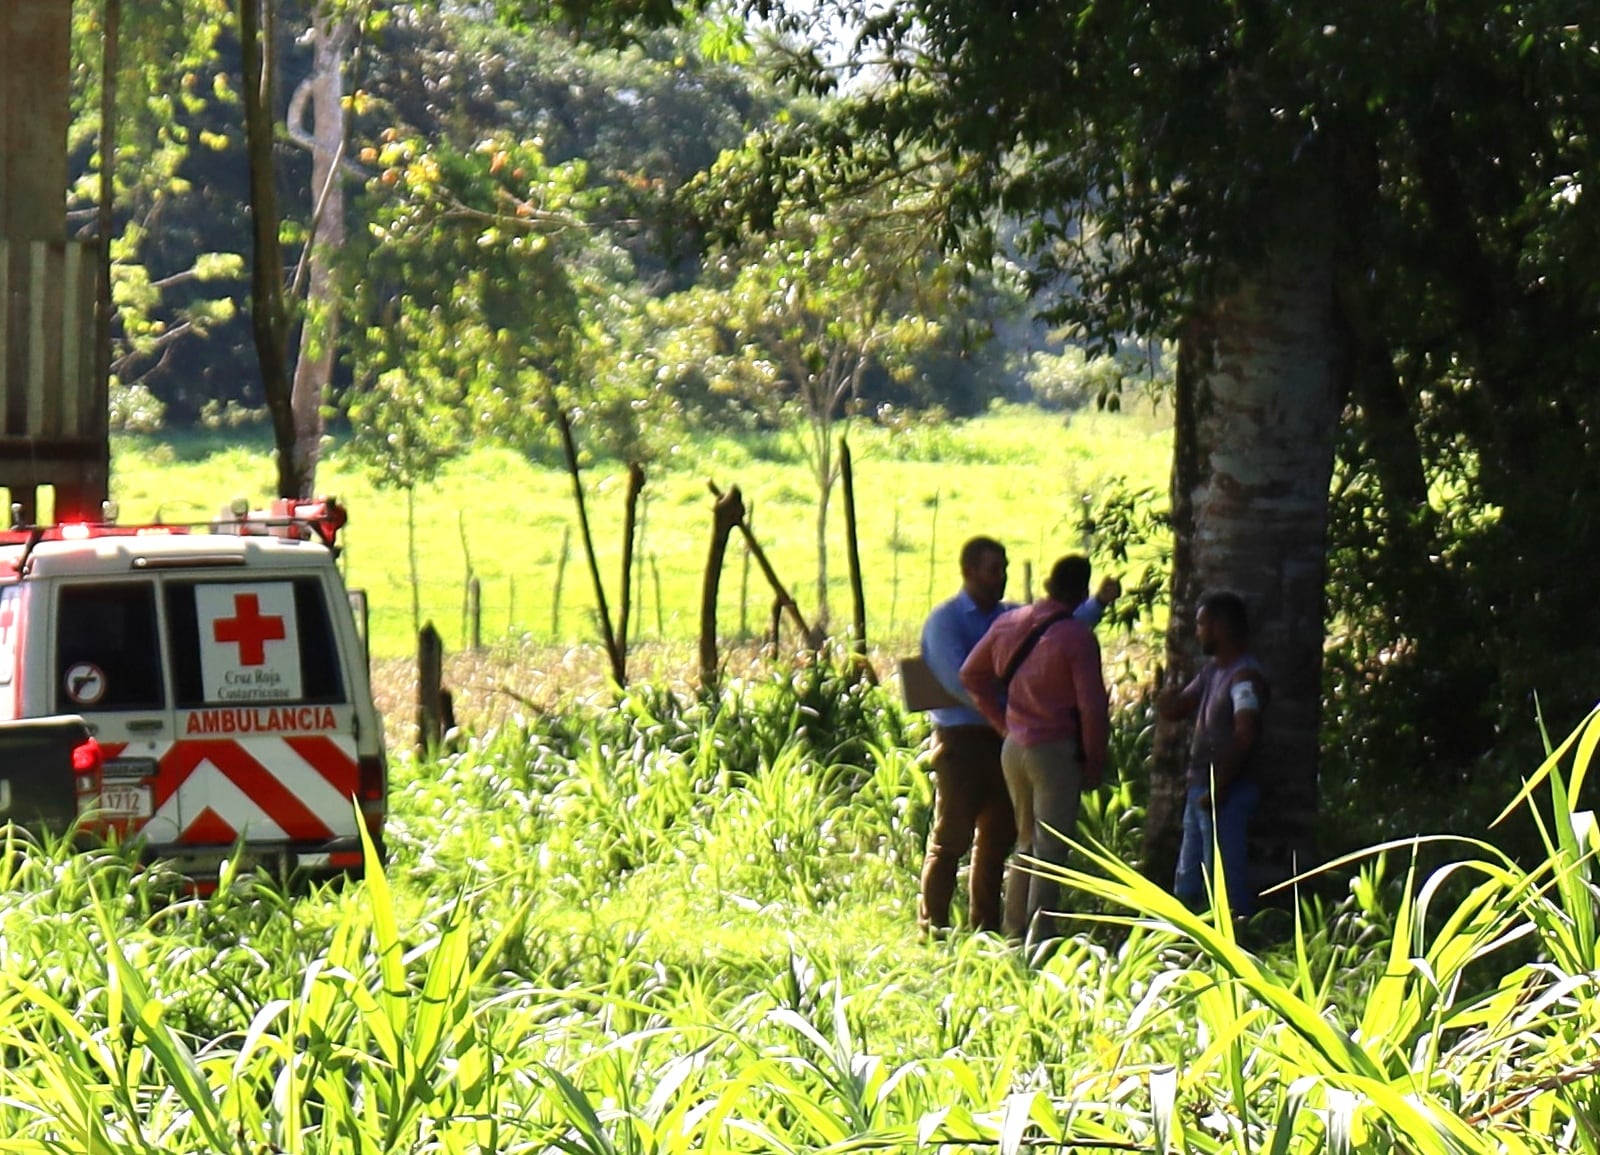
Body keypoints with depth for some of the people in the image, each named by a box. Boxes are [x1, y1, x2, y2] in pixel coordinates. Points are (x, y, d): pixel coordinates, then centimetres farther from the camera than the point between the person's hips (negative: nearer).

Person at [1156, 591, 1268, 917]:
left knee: (1225, 883, -9)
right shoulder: (1212, 670, 16)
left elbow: (1244, 737, -24)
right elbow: (1171, 709, 20)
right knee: (1188, 883, 14)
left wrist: (1216, 789, -23)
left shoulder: (1245, 676, -15)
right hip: (1202, 790, 10)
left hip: (1227, 794, -10)